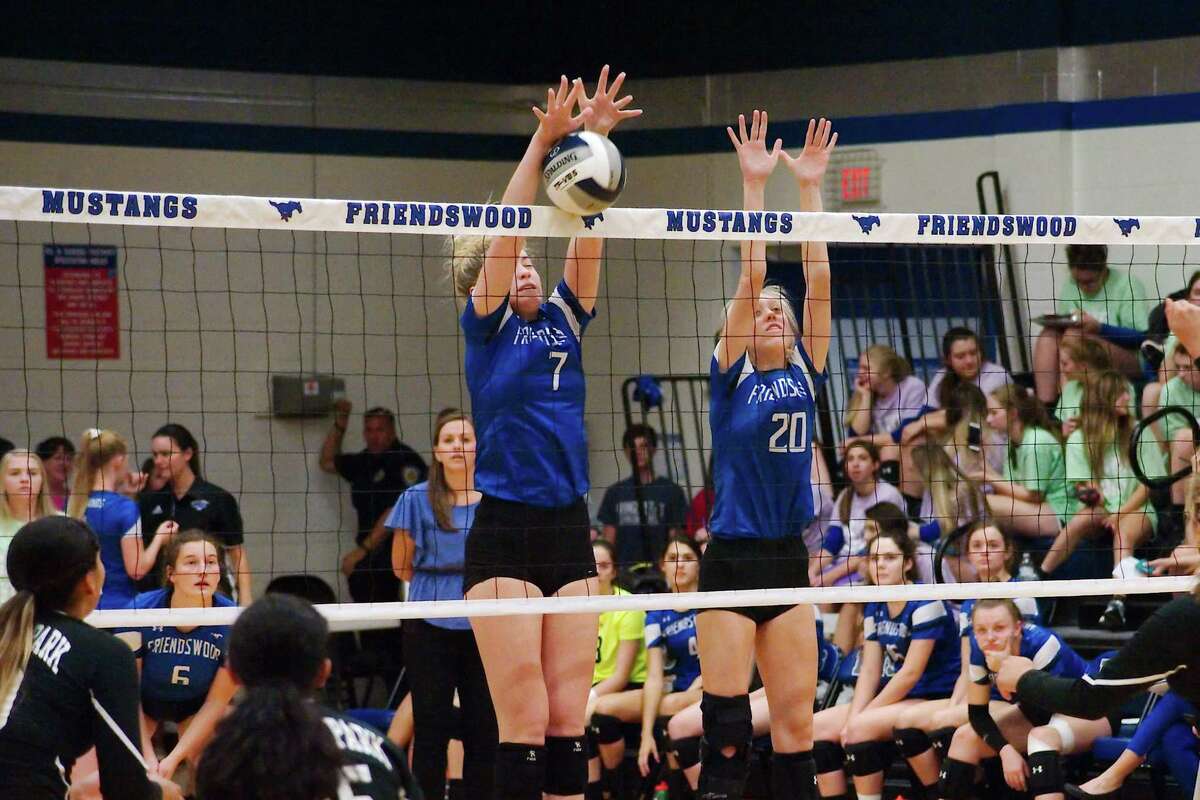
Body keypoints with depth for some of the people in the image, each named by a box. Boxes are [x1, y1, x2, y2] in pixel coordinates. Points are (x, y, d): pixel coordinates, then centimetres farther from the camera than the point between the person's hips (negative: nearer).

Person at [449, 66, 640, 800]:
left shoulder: (565, 321, 12)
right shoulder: (485, 326, 1)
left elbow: (586, 231, 2)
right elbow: (506, 228, -11)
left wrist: (595, 141, -10)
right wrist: (543, 142, -19)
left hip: (570, 533, 5)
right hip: (504, 536, -5)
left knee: (569, 719, 4)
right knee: (524, 724, -7)